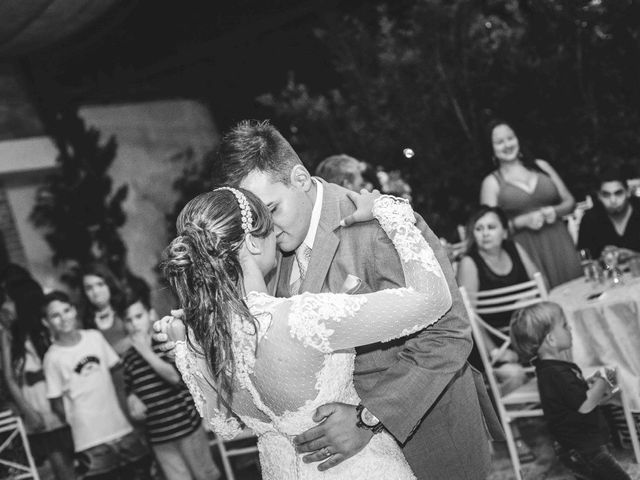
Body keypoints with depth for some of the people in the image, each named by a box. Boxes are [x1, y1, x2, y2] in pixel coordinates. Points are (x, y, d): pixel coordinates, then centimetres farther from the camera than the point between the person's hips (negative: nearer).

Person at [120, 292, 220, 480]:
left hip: (187, 426, -3)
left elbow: (175, 376, -19)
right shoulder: (128, 358, 5)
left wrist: (146, 351, -16)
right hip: (158, 436, 3)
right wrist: (133, 406, -2)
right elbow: (130, 392, 19)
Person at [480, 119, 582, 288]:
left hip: (558, 245, 3)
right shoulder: (492, 182, 5)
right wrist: (524, 220, -12)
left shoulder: (541, 166, 14)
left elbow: (569, 201, 18)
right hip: (525, 252, -3)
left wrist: (555, 211, -3)